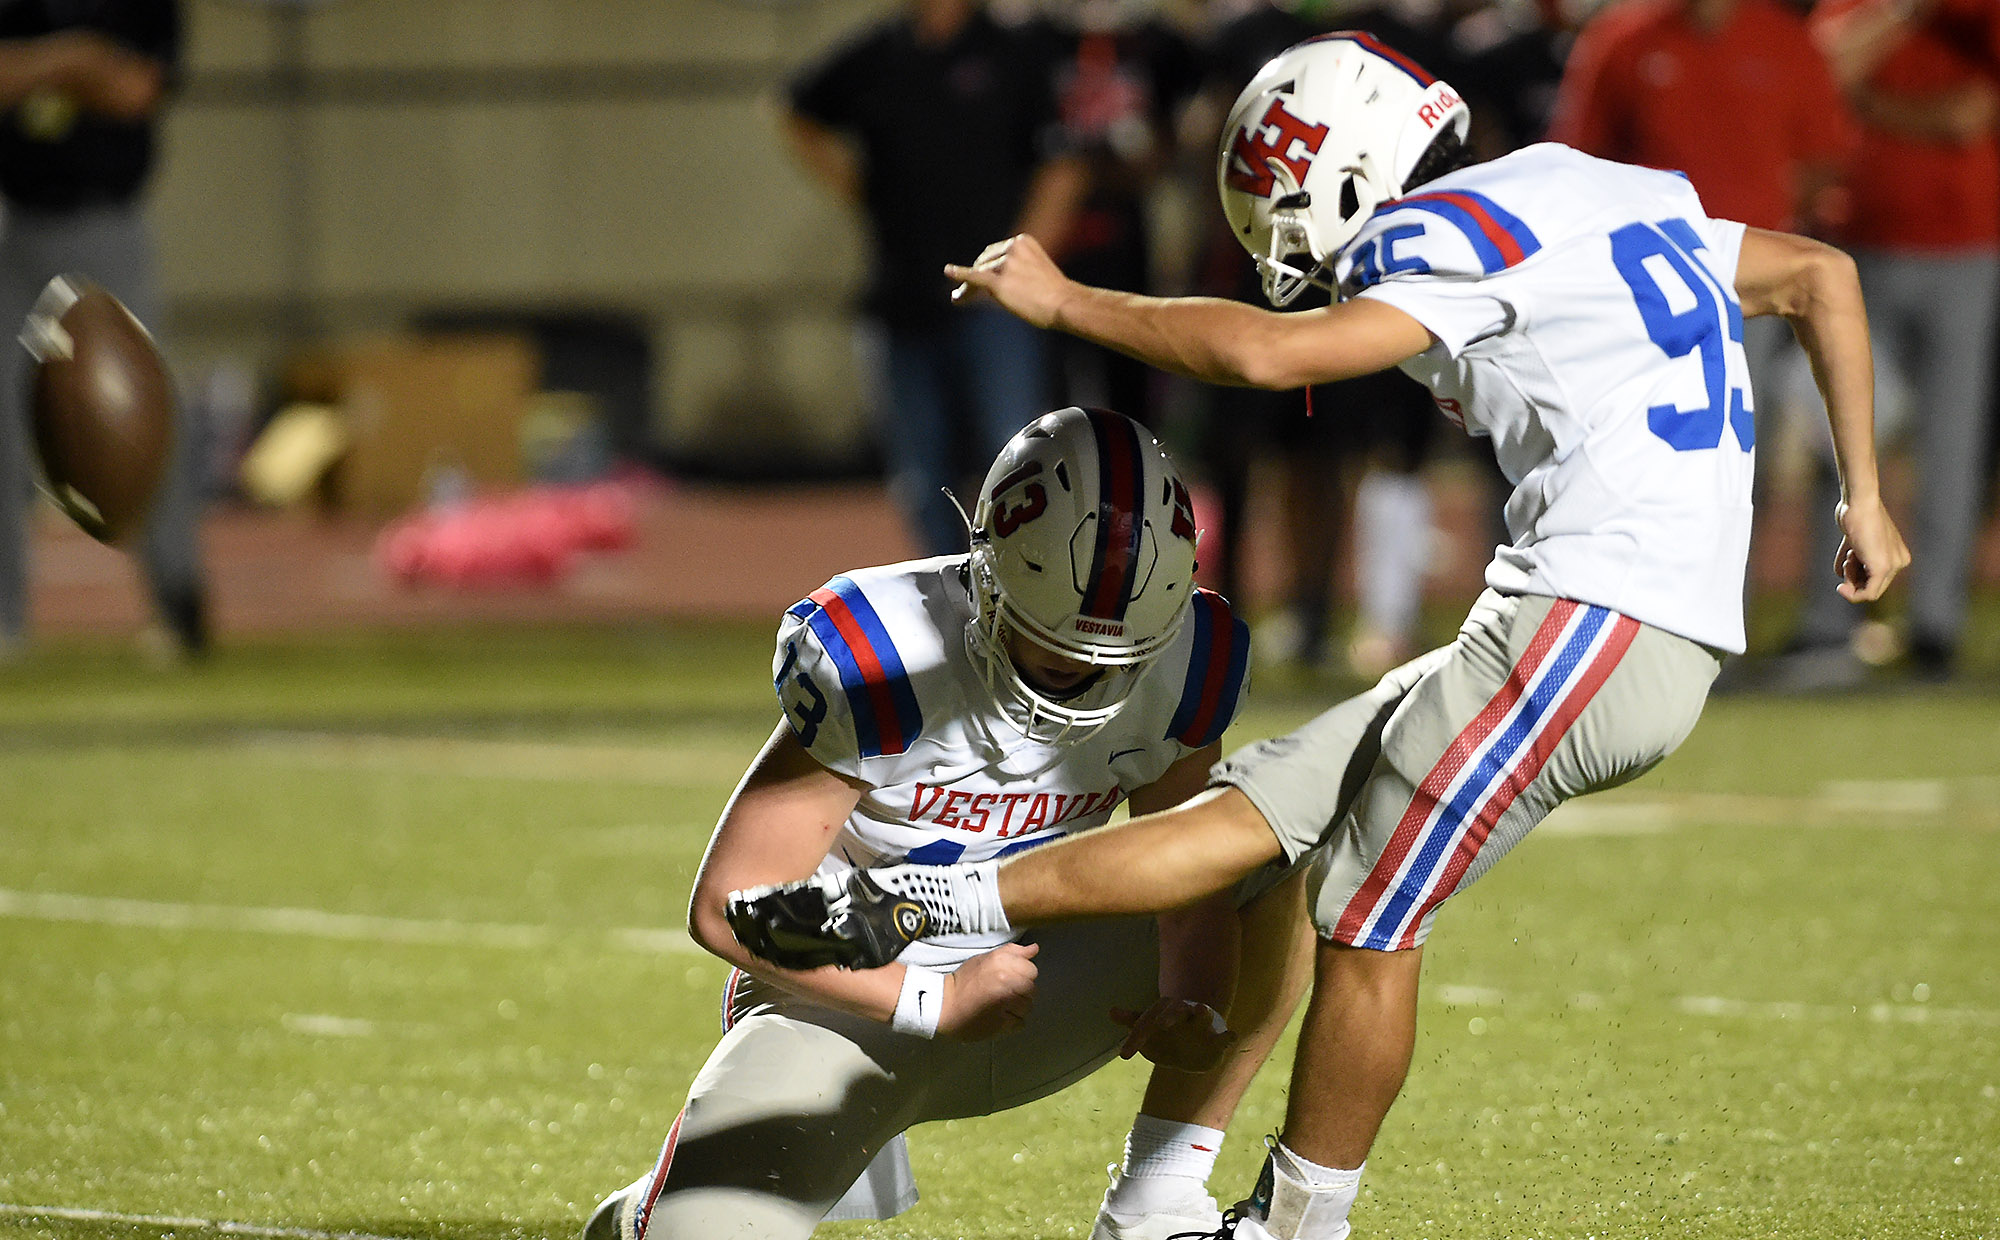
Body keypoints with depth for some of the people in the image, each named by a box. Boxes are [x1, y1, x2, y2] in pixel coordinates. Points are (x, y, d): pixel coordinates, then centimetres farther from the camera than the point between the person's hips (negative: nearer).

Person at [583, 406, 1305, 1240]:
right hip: (849, 991, -5)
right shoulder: (879, 669, -28)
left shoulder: (1178, 667, -14)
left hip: (1030, 976, 5)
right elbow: (727, 906, -24)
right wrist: (935, 1003, -28)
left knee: (1278, 872, -6)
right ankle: (841, 1148, 12)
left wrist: (1192, 1008, -23)